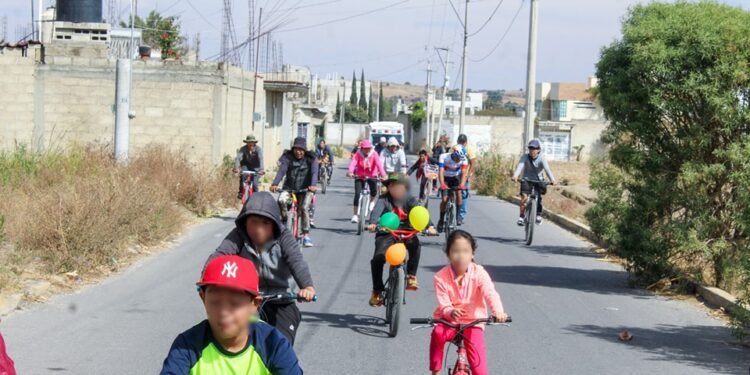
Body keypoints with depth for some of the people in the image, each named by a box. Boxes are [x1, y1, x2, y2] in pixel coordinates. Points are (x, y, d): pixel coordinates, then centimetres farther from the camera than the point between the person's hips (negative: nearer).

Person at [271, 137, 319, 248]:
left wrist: (313, 185, -40)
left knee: (304, 208, -23)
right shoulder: (288, 157, -2)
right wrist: (275, 184, -33)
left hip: (305, 189, -1)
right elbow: (281, 170, -16)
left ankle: (306, 235, -11)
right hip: (289, 188, 1)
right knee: (281, 200, -28)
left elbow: (314, 173, -19)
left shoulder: (311, 159, -4)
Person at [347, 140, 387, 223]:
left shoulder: (374, 155, -15)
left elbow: (379, 164, -28)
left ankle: (372, 201, 20)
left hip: (372, 176, 0)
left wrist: (383, 175, -43)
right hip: (360, 176, 0)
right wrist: (350, 172, -51)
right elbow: (353, 163, -30)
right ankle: (355, 215, -8)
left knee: (374, 191, -19)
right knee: (357, 193, -14)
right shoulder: (358, 155, -14)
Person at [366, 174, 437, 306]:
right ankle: (377, 290, -2)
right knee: (378, 258, -20)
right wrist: (372, 223, -41)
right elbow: (377, 210, -20)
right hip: (386, 234, 0)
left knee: (416, 245, -32)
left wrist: (429, 226, -32)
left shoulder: (410, 200, 1)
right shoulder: (384, 199, -2)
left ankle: (411, 276, -17)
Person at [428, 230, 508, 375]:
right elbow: (444, 306, -15)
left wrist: (498, 312, -47)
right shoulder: (441, 277, -12)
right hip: (449, 321, 0)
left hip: (473, 322, 0)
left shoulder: (479, 273, -13)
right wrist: (451, 312, -40)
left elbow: (490, 294, -27)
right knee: (438, 333, -35)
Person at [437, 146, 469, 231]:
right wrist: (442, 184, -51)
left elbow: (464, 173, -32)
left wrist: (462, 184, -50)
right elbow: (441, 172, -37)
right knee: (445, 199, -11)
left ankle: (458, 215, -10)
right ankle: (441, 219, 6)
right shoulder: (444, 157, -30)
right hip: (446, 178, -1)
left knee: (458, 192, -25)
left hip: (456, 177, 1)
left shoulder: (463, 159, -25)